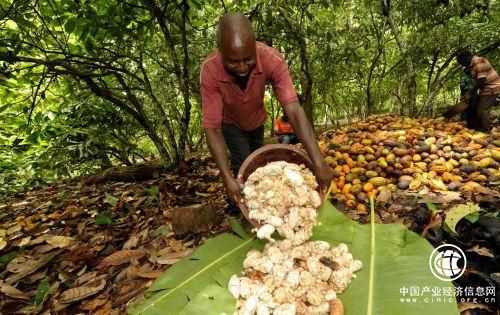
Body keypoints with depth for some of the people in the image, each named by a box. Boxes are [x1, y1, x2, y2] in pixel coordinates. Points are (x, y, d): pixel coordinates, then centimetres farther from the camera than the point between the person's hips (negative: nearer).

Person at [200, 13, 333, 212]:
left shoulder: (272, 60, -39)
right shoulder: (209, 71, -40)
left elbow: (294, 110, -45)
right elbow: (212, 127, -39)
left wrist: (318, 163, -53)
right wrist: (227, 178, -48)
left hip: (256, 120, 3)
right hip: (230, 123, -2)